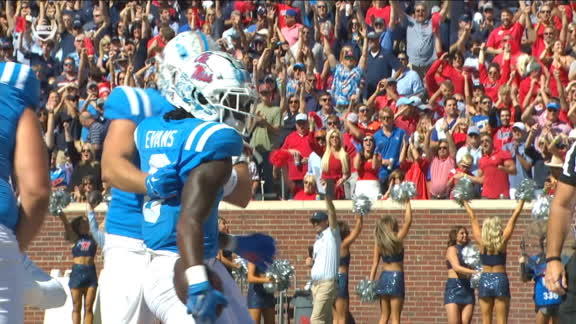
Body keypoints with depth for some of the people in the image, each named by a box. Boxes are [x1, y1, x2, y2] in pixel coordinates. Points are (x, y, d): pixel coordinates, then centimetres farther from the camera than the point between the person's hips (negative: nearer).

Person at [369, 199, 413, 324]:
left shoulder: (378, 243, 1)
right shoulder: (397, 239, -11)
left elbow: (375, 264, 2)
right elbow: (408, 220, -5)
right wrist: (407, 203, 5)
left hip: (383, 278, 5)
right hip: (396, 277, -5)